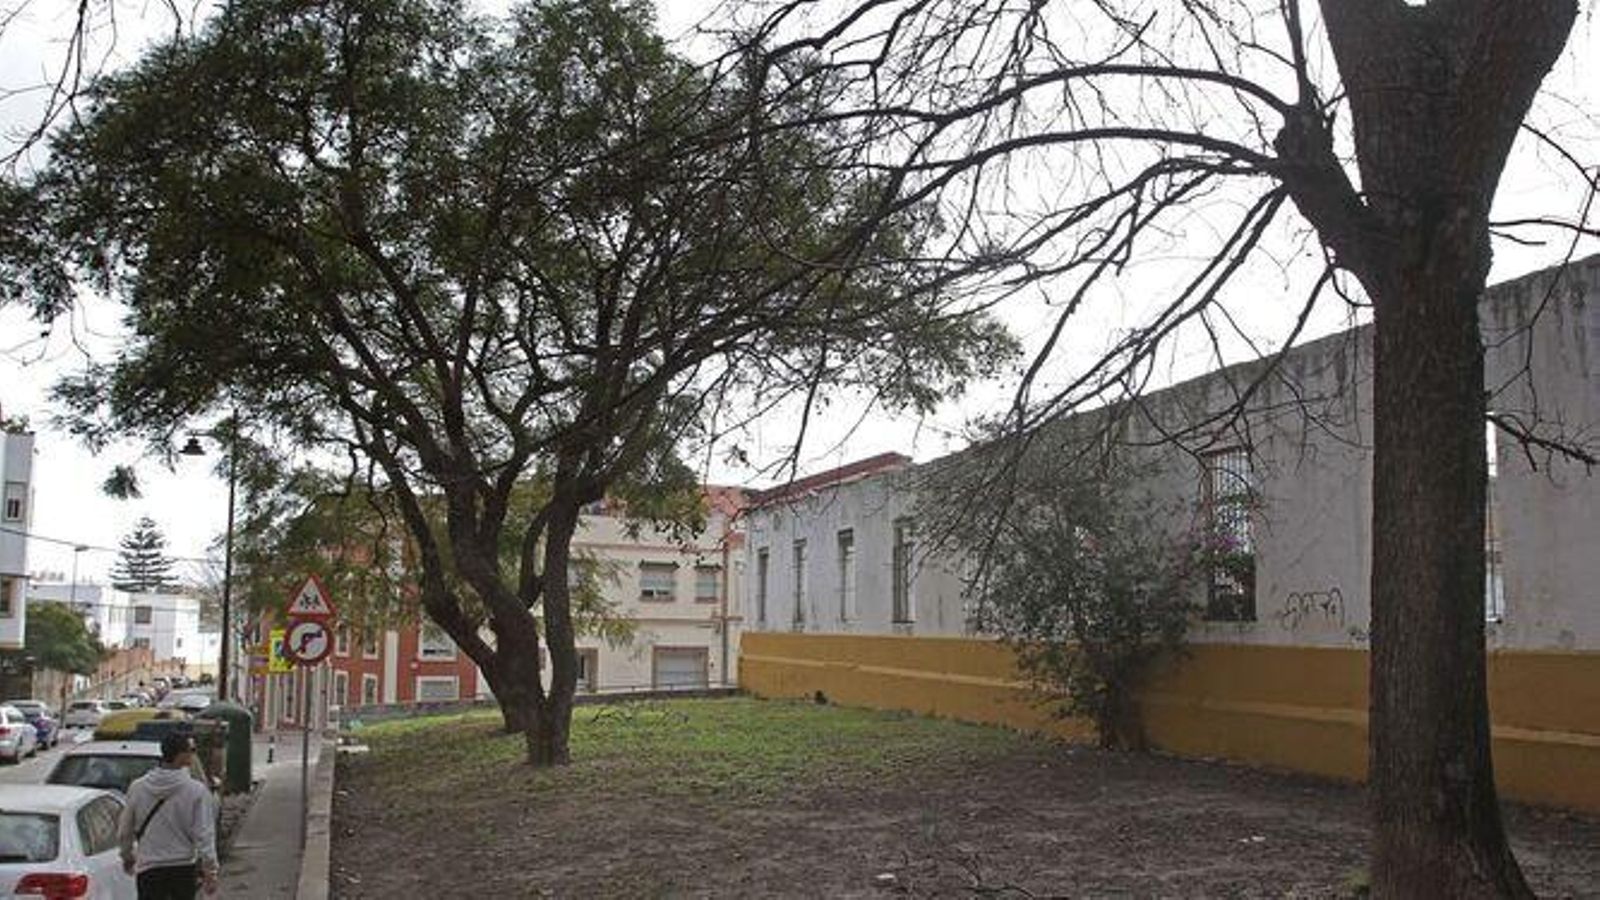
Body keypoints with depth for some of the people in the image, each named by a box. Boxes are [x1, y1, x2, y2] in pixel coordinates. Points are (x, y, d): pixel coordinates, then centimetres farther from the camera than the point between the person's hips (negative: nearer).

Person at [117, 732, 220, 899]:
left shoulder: (137, 787, -2)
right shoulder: (196, 791, -13)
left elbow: (124, 832, 9)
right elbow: (204, 835, -13)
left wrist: (127, 856, 27)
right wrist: (210, 870, -8)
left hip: (149, 868, 2)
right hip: (184, 868, -2)